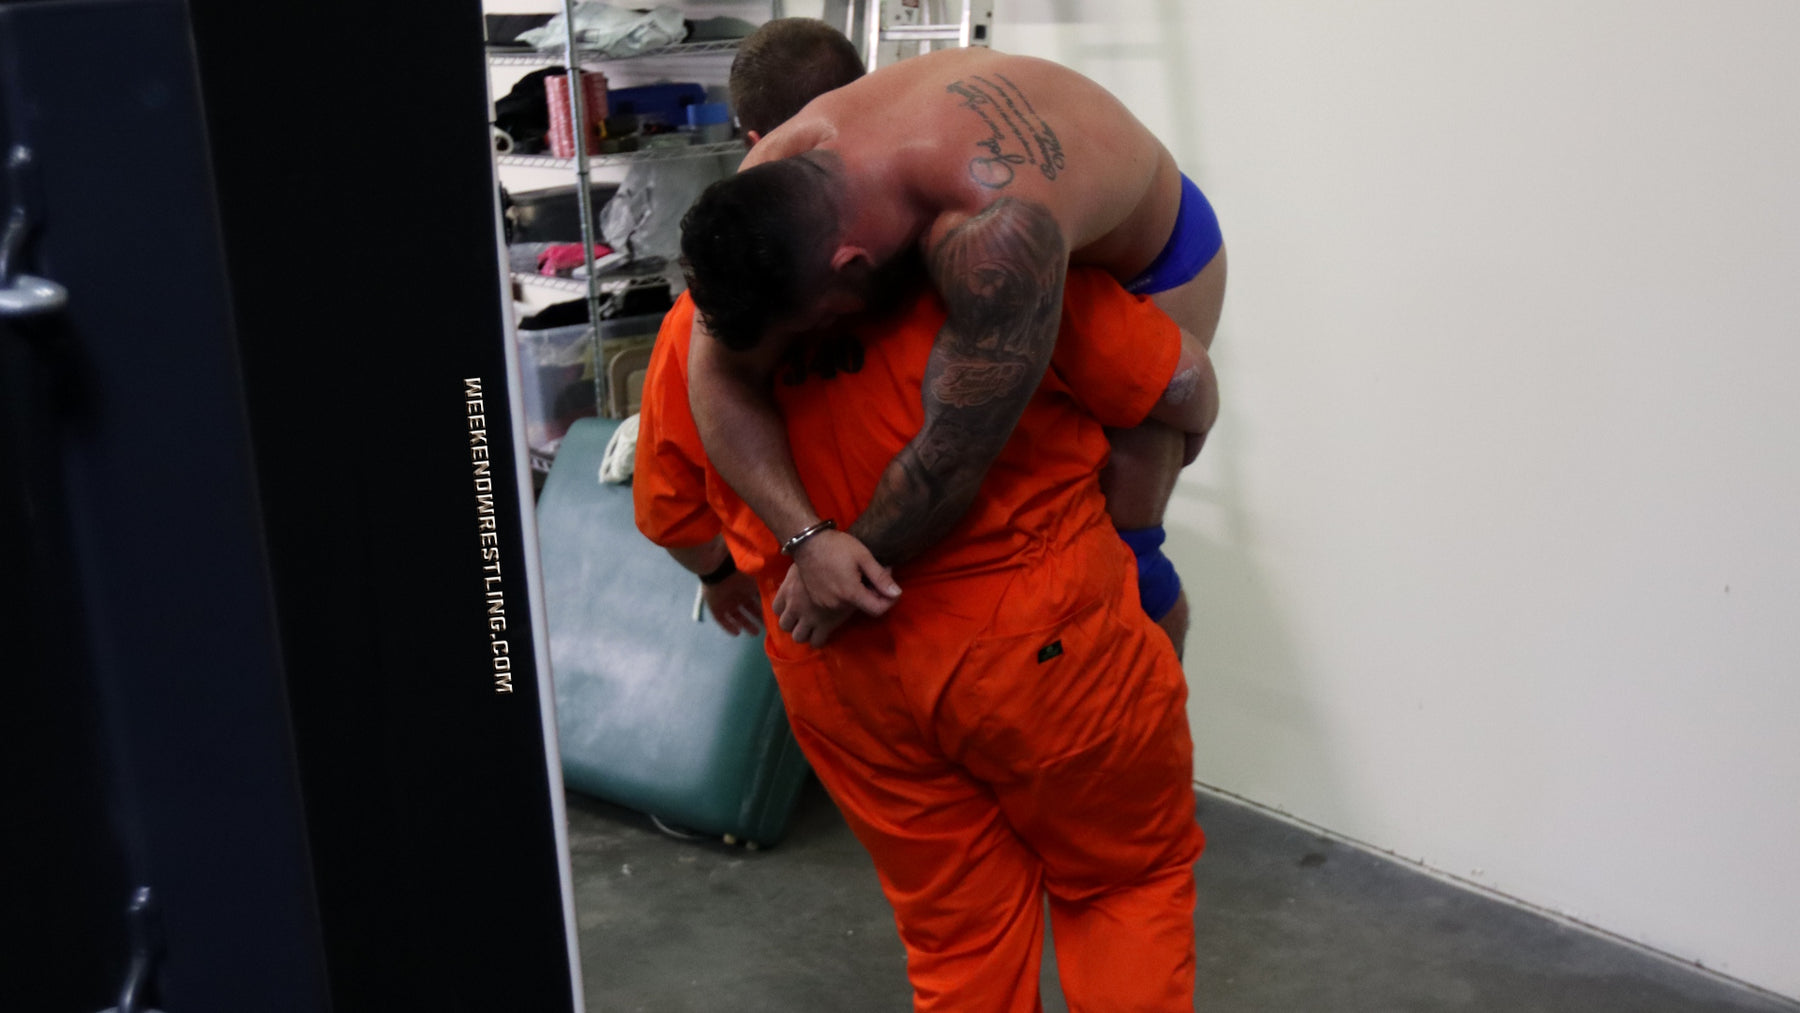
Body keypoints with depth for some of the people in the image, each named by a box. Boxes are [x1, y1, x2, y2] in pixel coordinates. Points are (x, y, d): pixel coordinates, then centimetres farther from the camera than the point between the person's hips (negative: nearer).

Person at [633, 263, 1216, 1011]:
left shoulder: (693, 327, -1)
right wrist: (1186, 437, 17)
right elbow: (1179, 381, -7)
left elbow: (668, 517, 11)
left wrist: (722, 572, 34)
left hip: (838, 684, 4)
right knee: (1132, 883, 20)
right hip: (1036, 642, -3)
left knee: (958, 933, 20)